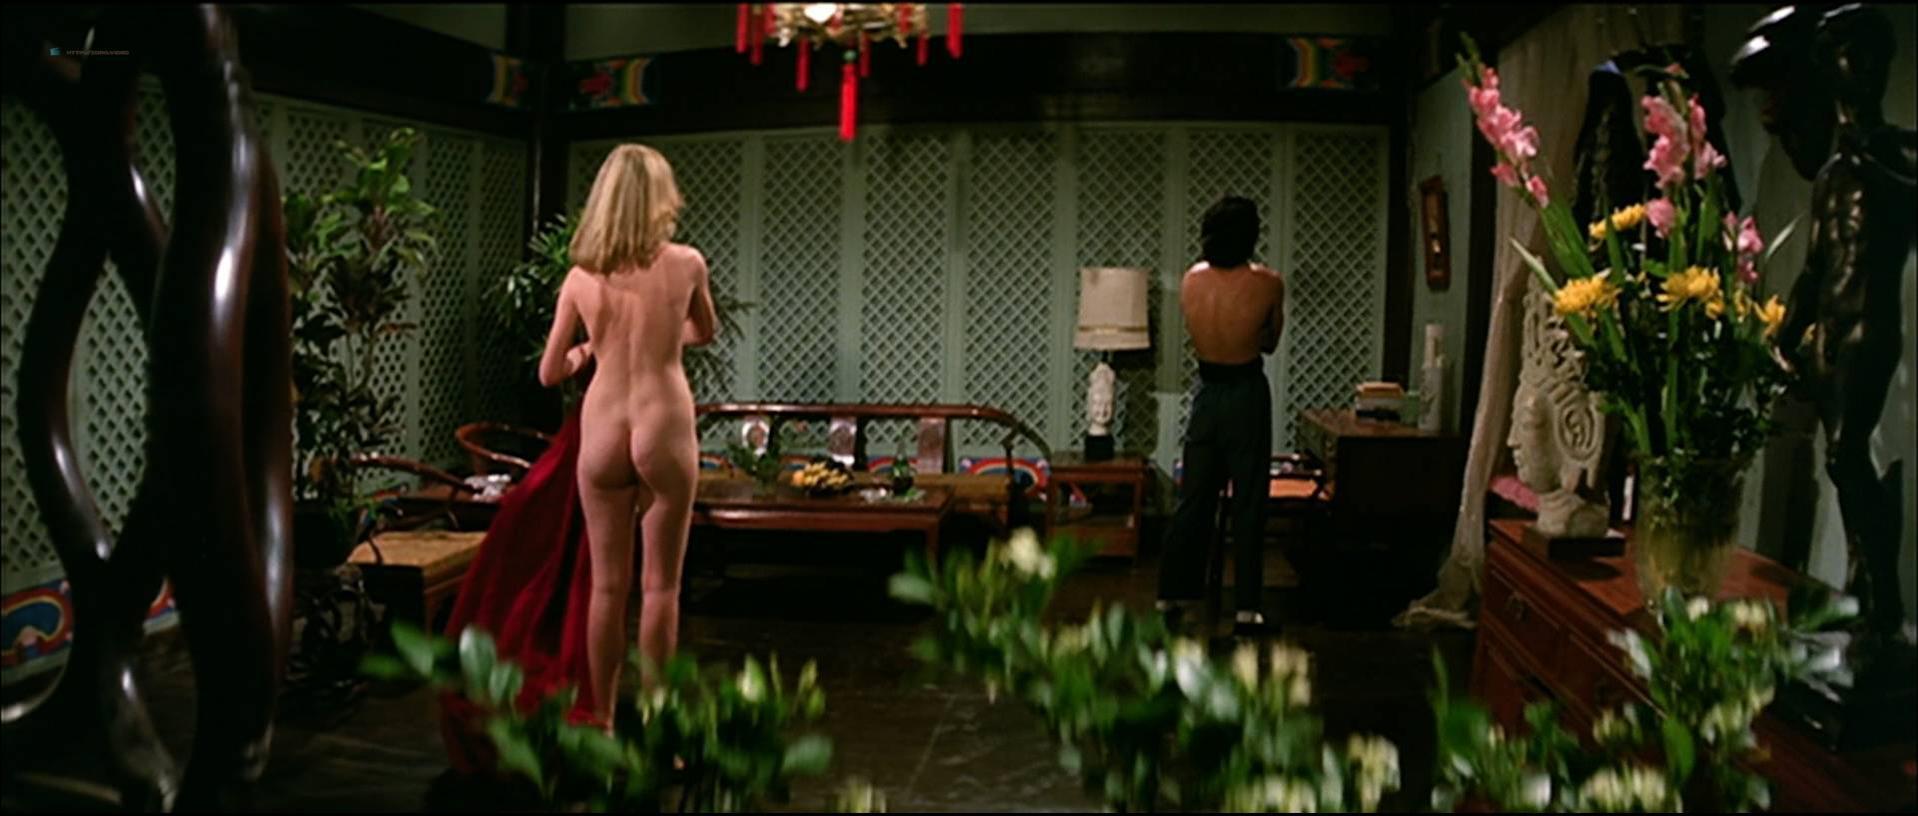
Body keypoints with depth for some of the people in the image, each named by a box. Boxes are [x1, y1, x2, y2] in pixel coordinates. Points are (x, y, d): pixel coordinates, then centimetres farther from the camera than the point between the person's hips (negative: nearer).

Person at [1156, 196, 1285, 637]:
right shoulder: (1267, 284, -13)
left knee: (1193, 500, 12)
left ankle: (1172, 596, 17)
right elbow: (1270, 343, 2)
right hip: (1247, 396, -3)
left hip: (1207, 393, 3)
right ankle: (1246, 608, 6)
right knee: (1248, 504, 3)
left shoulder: (1191, 280, -4)